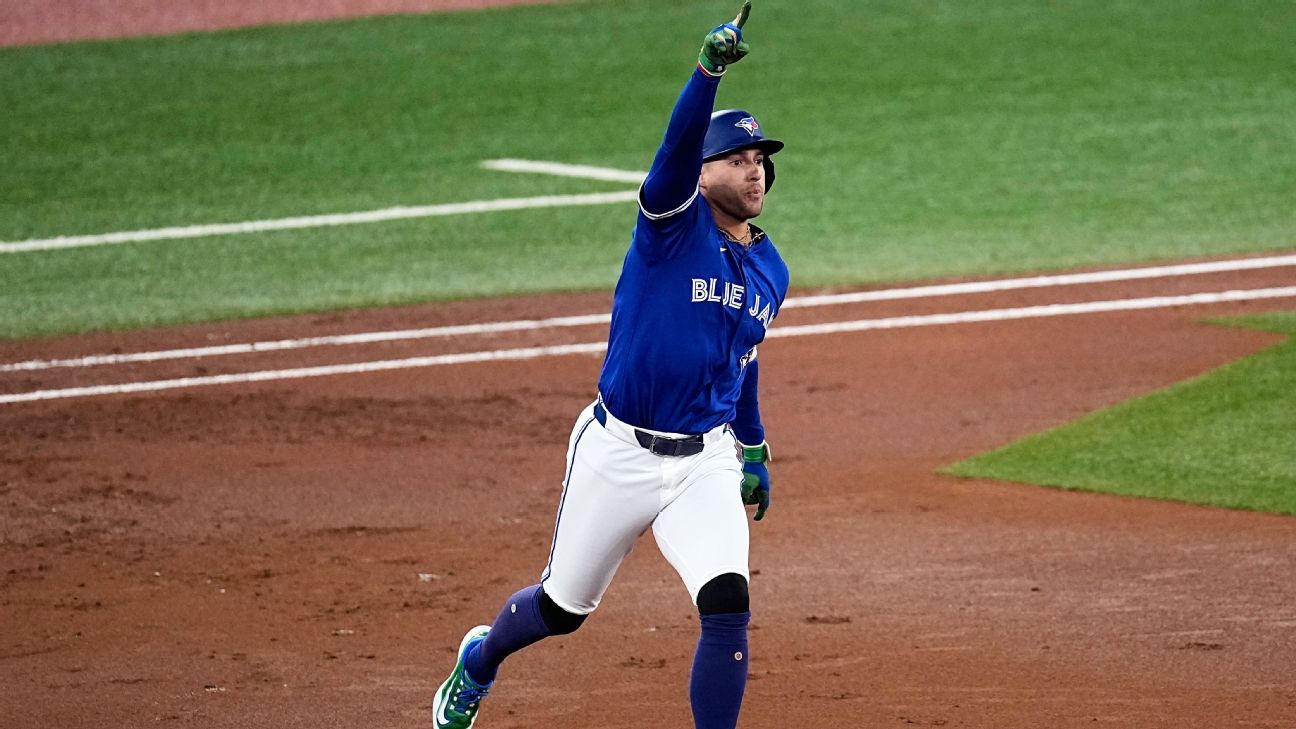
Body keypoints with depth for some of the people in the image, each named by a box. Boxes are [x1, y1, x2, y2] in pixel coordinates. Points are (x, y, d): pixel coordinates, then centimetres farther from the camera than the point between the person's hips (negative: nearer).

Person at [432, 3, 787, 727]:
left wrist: (754, 448, 24)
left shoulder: (770, 272, 8)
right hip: (618, 450, -3)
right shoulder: (673, 221, -10)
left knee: (728, 603, -19)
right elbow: (677, 150, -30)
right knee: (562, 607, 14)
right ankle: (479, 661, 47)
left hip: (705, 462, 3)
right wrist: (709, 70, -47)